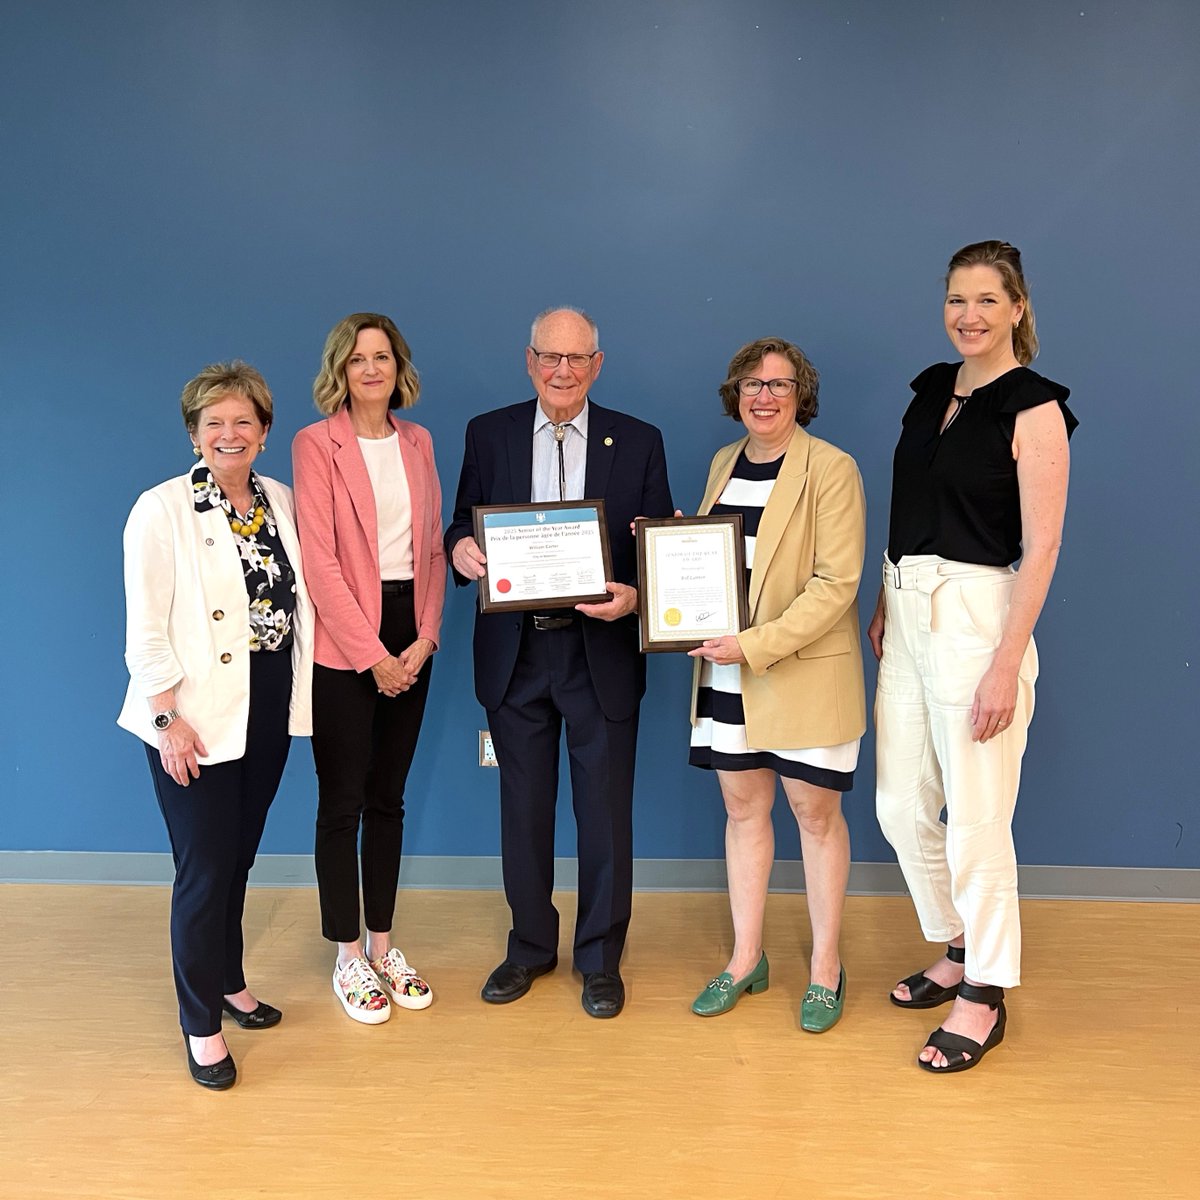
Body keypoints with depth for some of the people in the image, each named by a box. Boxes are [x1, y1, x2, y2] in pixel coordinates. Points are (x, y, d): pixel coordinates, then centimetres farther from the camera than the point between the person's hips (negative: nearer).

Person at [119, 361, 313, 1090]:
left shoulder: (283, 502, 5)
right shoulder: (163, 509, -10)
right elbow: (145, 627, -12)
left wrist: (299, 697, 4)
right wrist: (168, 718, -17)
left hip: (268, 709, 5)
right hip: (198, 717, -5)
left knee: (239, 858, 18)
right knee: (204, 870, 1)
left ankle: (229, 980, 38)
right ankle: (201, 1024, 18)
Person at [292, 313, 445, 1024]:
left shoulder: (419, 443, 11)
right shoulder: (317, 445, -5)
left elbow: (433, 548, 10)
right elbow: (319, 559, -11)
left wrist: (424, 639, -2)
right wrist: (372, 654, -13)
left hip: (410, 642, 5)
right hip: (343, 644, -5)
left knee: (389, 797, 12)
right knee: (343, 800, 4)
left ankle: (384, 945, 25)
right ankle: (350, 959, 17)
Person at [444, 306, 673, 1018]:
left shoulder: (639, 442, 1)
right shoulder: (489, 435, 4)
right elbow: (466, 527, 7)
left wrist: (634, 596, -19)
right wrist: (460, 549, -16)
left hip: (603, 651, -1)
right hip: (515, 652, 2)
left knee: (606, 810, 8)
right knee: (523, 806, 14)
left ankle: (601, 958, 27)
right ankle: (531, 946, 33)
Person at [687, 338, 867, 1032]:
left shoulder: (832, 469, -10)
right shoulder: (724, 462, 11)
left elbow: (836, 583, -16)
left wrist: (758, 645, -22)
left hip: (807, 672, -6)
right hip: (726, 671, 6)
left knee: (816, 814, 5)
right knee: (743, 808, 12)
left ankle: (826, 967, 21)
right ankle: (746, 960, 26)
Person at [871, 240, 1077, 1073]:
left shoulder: (1034, 408, -9)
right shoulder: (932, 388, 12)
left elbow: (1041, 549, -13)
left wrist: (1005, 665, -18)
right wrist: (885, 602, 13)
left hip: (977, 614, -7)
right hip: (909, 613, 7)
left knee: (975, 817, 1)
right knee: (902, 806, 12)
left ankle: (984, 997, 19)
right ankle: (958, 951, 34)